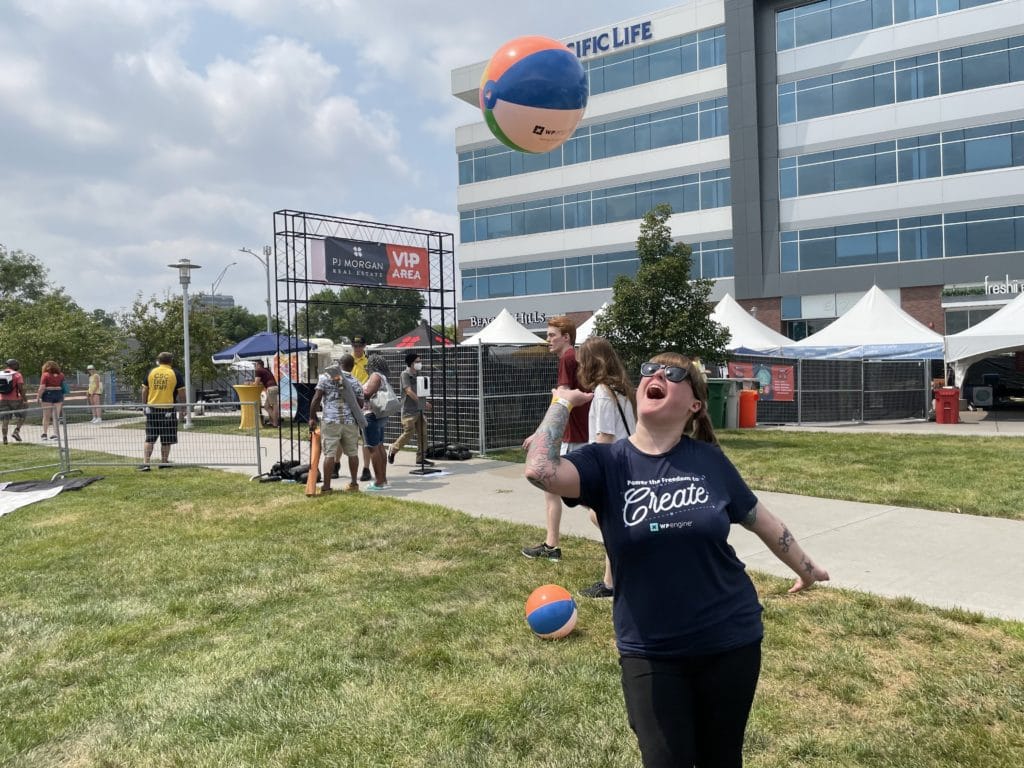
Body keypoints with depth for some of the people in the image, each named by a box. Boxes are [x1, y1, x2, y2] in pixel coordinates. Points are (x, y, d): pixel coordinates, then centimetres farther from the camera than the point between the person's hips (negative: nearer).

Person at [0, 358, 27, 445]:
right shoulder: (17, 374, -6)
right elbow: (21, 388, -13)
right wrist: (24, 398, -6)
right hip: (14, 399, -4)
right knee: (21, 416, 12)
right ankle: (16, 431, -7)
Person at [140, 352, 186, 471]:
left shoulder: (151, 373, 5)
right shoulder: (175, 374, -3)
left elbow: (144, 391, 8)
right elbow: (181, 394, -3)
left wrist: (145, 405, 19)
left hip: (152, 409, 3)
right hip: (168, 410, -3)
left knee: (149, 438, 7)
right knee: (166, 440, 9)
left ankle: (145, 463, 0)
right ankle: (164, 462, 16)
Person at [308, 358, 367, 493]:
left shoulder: (325, 378, 1)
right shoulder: (354, 382, 6)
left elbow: (316, 399, -6)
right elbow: (360, 405, 3)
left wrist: (312, 417, 1)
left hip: (331, 421, -2)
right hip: (350, 421, 2)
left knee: (329, 454, -1)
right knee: (352, 453, 14)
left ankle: (326, 486, -1)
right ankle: (354, 483, 23)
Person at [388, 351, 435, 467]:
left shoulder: (417, 374, 12)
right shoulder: (405, 374, -10)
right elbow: (409, 391, -19)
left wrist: (424, 402, 6)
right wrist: (423, 402, -24)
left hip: (419, 409, 7)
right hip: (409, 411, -7)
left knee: (422, 434, 3)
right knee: (408, 433, -4)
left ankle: (420, 458, 10)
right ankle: (393, 450, 18)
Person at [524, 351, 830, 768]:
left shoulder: (709, 460, -5)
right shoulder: (606, 462, -9)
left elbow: (763, 521, 9)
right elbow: (539, 469, -28)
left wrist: (807, 569, 21)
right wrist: (563, 402, -15)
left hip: (730, 641, 2)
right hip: (650, 652, -1)